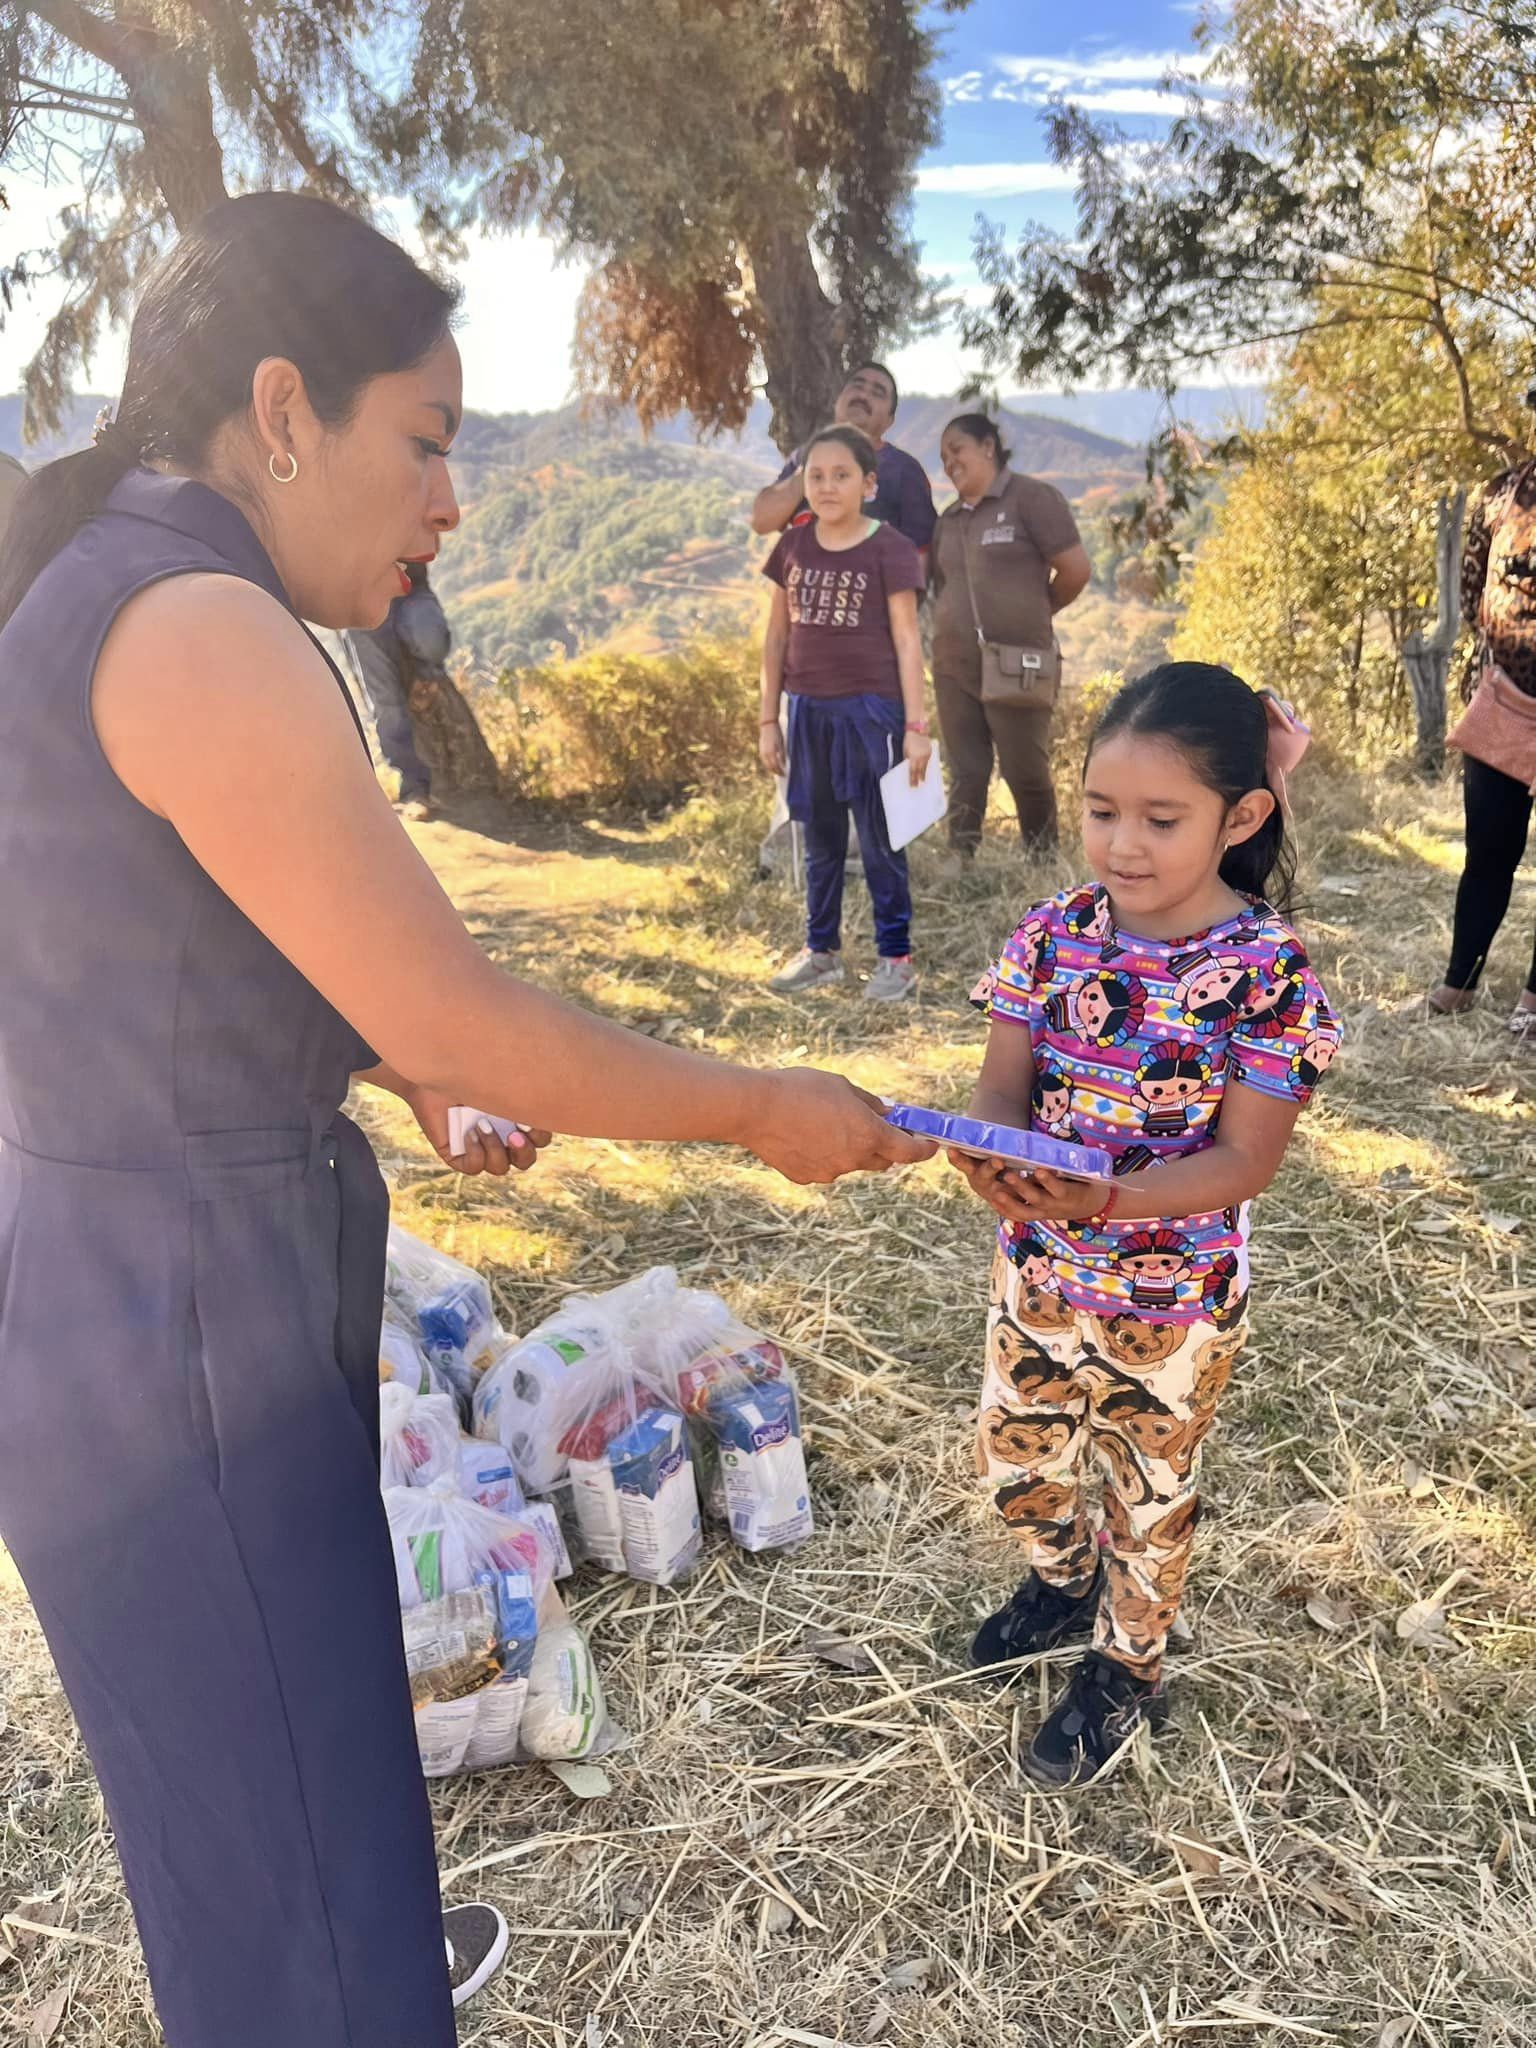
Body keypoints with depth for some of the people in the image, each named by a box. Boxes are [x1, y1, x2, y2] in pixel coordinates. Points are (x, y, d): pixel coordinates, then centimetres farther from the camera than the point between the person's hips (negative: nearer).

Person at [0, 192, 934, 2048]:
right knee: (286, 1842, 9)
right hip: (187, 1343, -10)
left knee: (257, 1770, 31)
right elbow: (460, 1022, -23)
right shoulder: (201, 631, -23)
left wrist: (404, 1075, 9)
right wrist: (767, 1113, -10)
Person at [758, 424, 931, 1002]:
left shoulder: (888, 549, -5)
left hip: (870, 709, -4)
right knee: (820, 837, 13)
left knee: (879, 836, 2)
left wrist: (916, 725, -10)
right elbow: (777, 636, 11)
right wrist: (768, 720, 10)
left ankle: (896, 958, 12)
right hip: (808, 710, 5)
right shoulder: (794, 546, 7)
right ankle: (821, 951, 25)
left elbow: (907, 639, -6)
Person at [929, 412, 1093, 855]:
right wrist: (957, 623, 9)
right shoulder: (948, 519, 16)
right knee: (965, 774, 6)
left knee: (1026, 773, 1)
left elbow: (1077, 569, -6)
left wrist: (1033, 613, 7)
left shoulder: (1031, 498, -3)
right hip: (954, 668, 5)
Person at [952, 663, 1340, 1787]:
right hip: (1038, 1273, 4)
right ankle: (1066, 1579, 55)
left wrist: (1100, 1200, -34)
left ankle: (1129, 1668, 45)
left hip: (1174, 1303, -4)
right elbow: (1002, 1086, -6)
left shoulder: (1267, 969, -20)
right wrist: (994, 1154, -30)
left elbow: (1245, 1160, -20)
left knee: (1150, 1494, 18)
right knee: (1015, 1459, 22)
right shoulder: (1053, 933, -8)